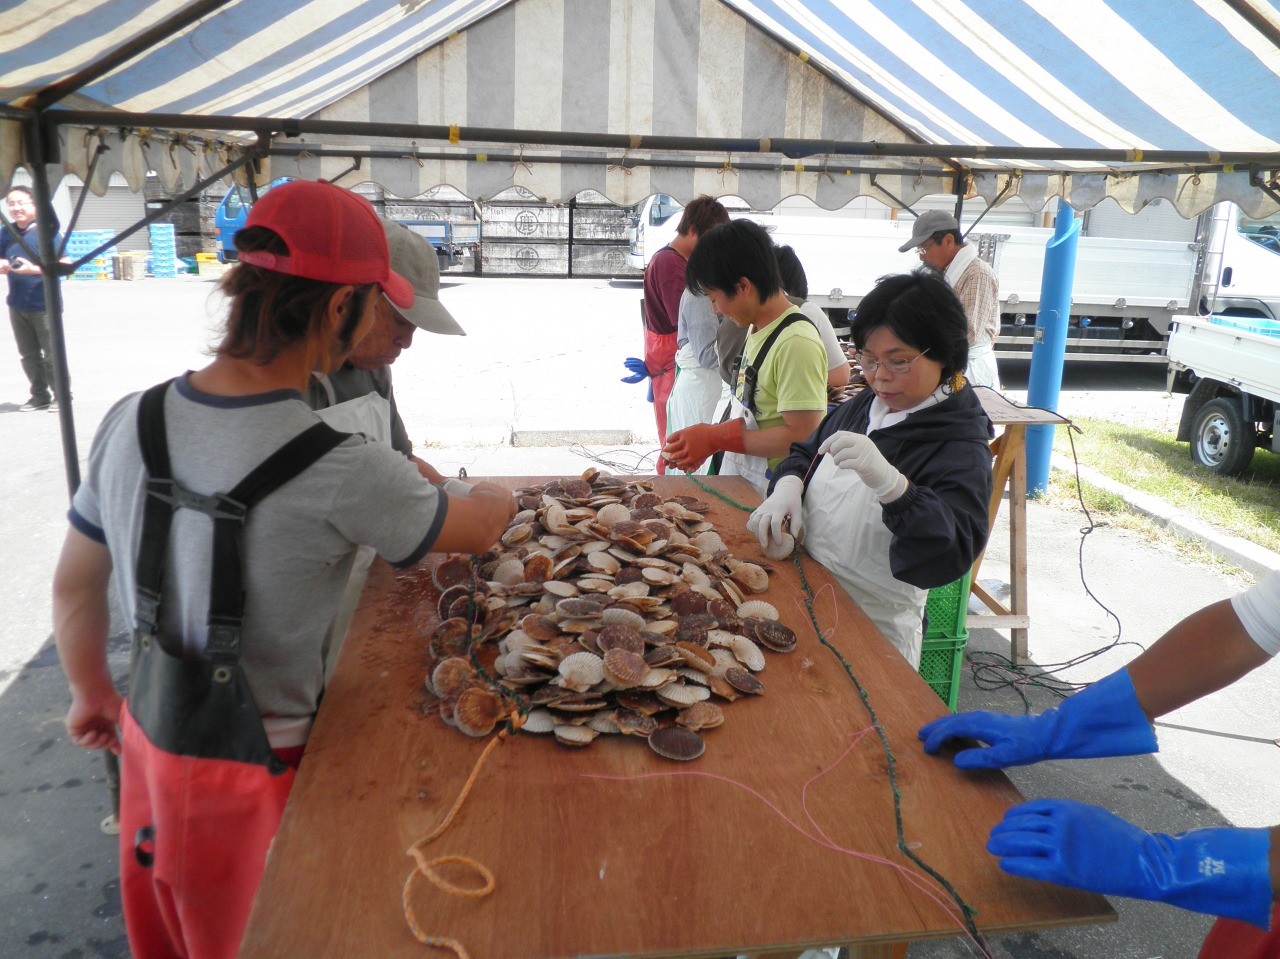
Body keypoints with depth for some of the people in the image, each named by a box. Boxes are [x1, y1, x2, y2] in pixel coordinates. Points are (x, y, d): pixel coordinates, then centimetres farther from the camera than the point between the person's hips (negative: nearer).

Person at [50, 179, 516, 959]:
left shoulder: (132, 423, -11)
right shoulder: (345, 475, -30)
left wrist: (93, 694, 20)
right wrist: (499, 498, 13)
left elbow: (74, 588, 3)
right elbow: (478, 529, -11)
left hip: (148, 743, 6)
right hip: (251, 777, -5)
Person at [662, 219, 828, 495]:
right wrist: (703, 442, 2)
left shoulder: (796, 343, -20)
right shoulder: (756, 329, 9)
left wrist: (715, 437, -18)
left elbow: (801, 436, -23)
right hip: (740, 482, 8)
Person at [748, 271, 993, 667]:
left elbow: (952, 556, -31)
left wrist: (890, 482, -46)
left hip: (874, 630, -7)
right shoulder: (865, 405, 3)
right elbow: (807, 452, 16)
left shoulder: (961, 447, -19)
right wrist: (788, 487, -8)